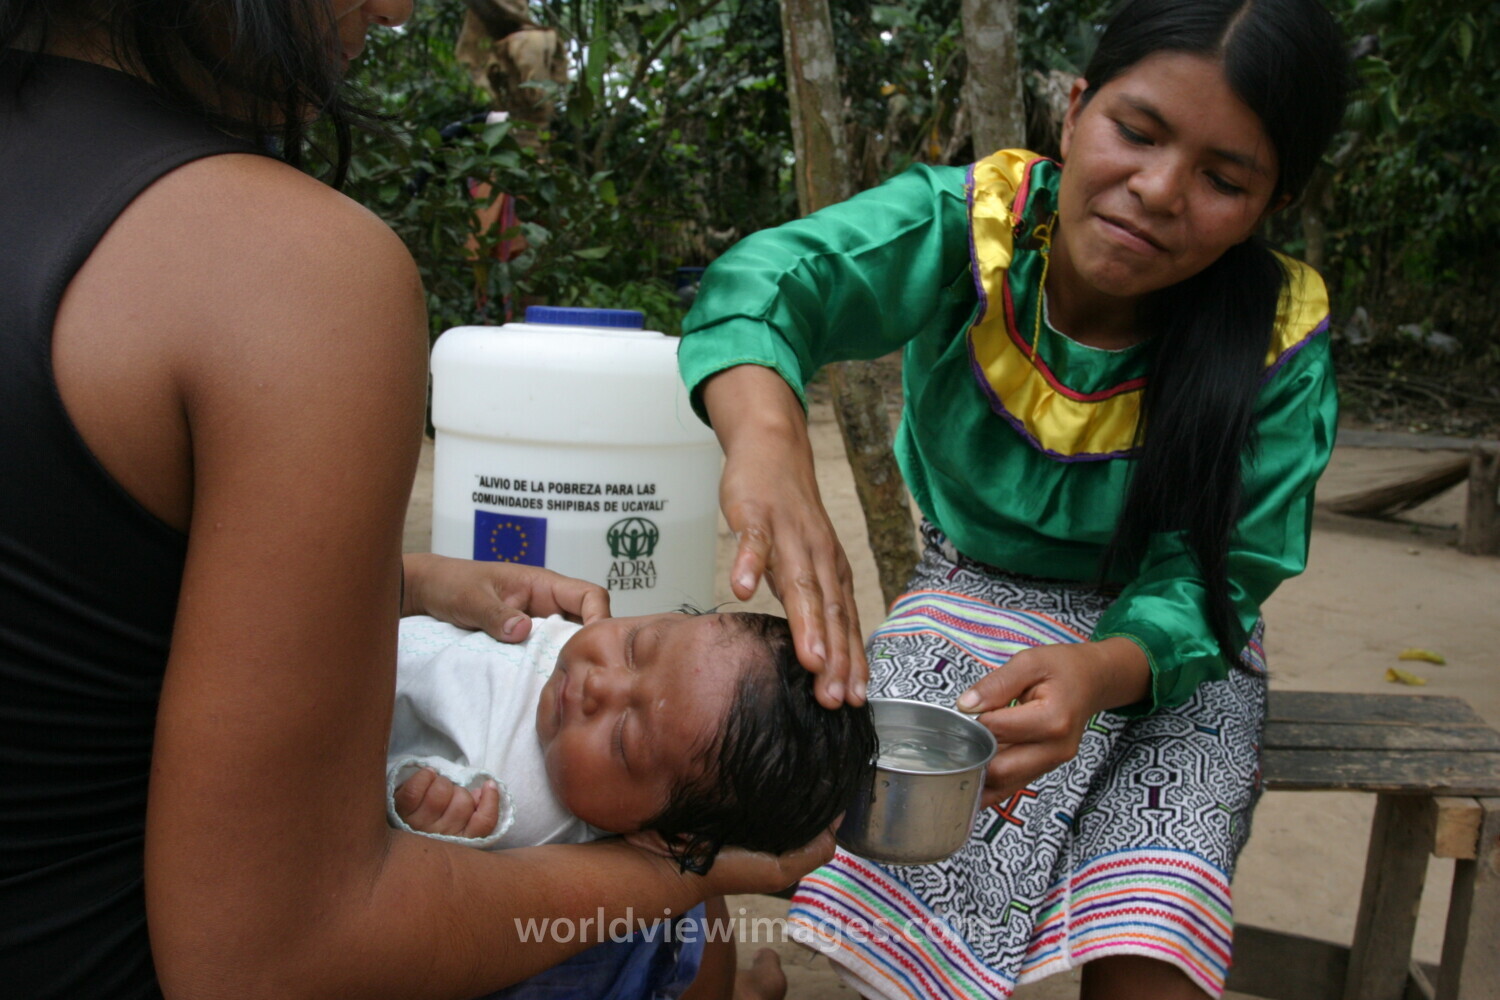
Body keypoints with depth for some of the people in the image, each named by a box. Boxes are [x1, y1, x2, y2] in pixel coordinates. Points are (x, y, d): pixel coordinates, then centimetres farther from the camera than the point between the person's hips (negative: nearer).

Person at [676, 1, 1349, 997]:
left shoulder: (1281, 343, -17)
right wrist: (768, 438, -59)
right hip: (974, 598, 0)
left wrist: (1096, 672, -41)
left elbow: (1215, 578, -18)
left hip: (1171, 643, 1)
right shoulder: (973, 222, -18)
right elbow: (774, 277, -35)